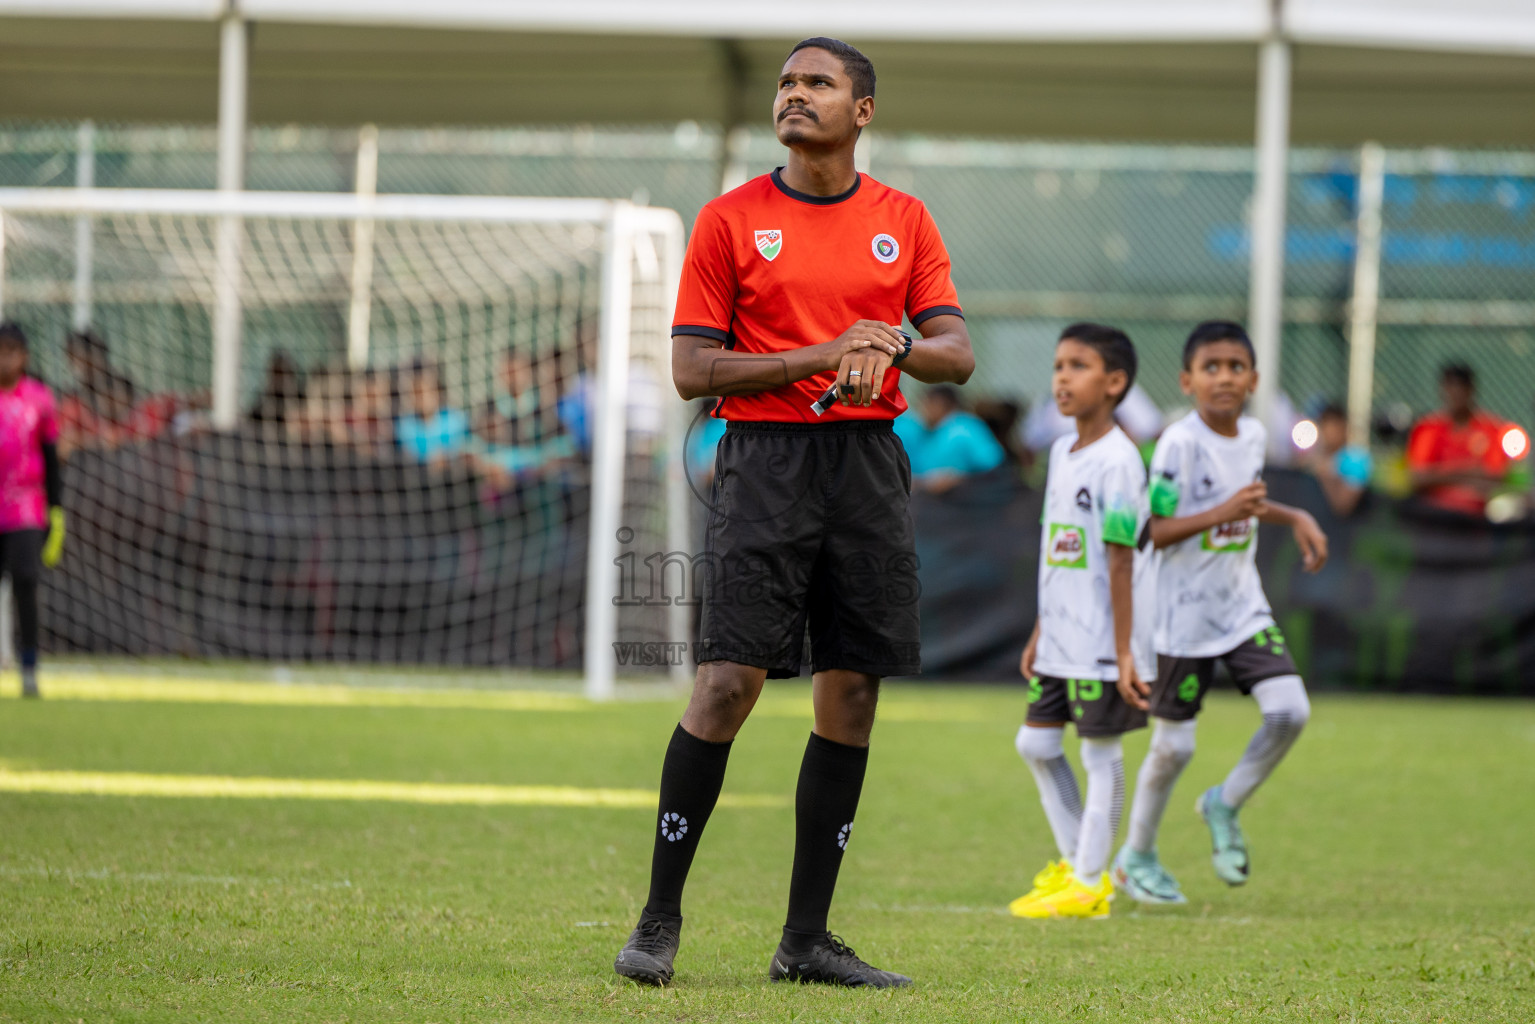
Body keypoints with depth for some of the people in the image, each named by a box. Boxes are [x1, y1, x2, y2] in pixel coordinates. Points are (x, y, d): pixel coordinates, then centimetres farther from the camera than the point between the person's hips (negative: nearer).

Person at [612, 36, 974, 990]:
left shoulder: (905, 222, 11)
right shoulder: (730, 221, 2)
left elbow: (958, 354, 6)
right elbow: (693, 369, -2)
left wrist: (894, 344, -16)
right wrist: (821, 357, -12)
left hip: (870, 462, 3)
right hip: (766, 456, -3)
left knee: (852, 695, 2)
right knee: (729, 682, -12)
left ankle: (807, 938, 8)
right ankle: (660, 919, -3)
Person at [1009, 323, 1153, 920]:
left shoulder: (1116, 461, -14)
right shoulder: (1061, 453, 12)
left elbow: (1120, 561, -17)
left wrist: (1123, 651, -19)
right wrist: (1040, 632, 20)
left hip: (1102, 643, -9)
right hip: (1062, 640, 9)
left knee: (1100, 752, -1)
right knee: (1036, 743, 11)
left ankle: (1090, 883, 4)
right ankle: (1073, 862, 22)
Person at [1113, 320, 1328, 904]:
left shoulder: (1253, 435, 4)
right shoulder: (1179, 444, -17)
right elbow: (1147, 532, -21)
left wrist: (1293, 517, 10)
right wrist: (1220, 514, -29)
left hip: (1244, 608, 6)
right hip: (1185, 615, -6)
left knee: (1289, 711, -11)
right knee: (1174, 744, 3)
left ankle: (1225, 806, 13)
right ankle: (1136, 857, 24)